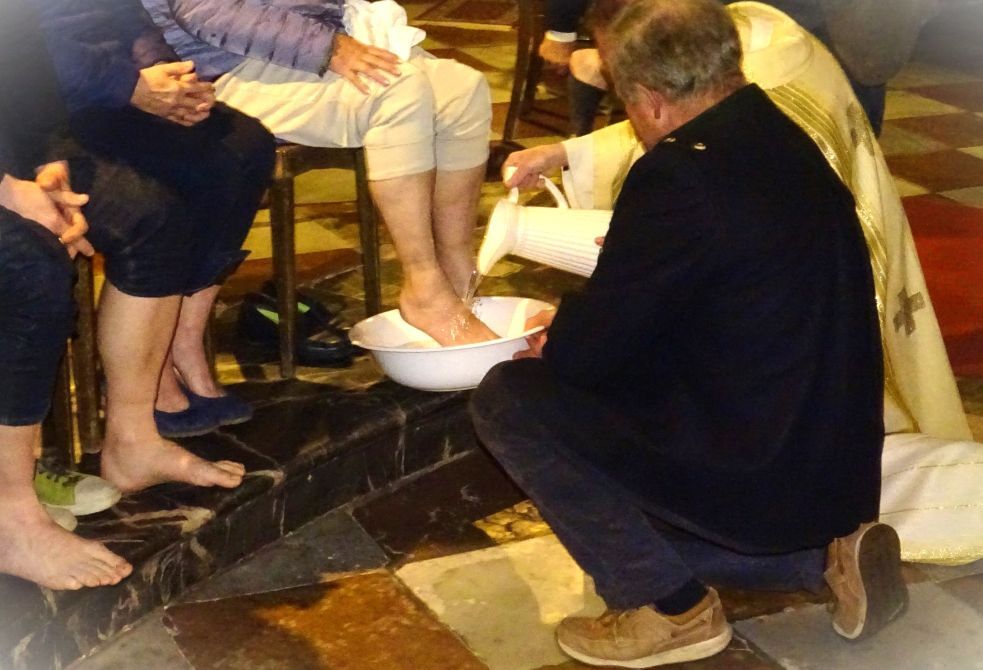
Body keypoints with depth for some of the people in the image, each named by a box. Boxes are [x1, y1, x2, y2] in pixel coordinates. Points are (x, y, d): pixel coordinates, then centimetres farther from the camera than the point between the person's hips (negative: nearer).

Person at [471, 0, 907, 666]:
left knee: (507, 396, -4)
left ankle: (671, 606, 1)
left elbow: (588, 353, -13)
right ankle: (825, 551, 13)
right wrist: (581, 328, 21)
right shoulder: (786, 143, 6)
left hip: (750, 481, -9)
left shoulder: (680, 175, -22)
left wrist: (556, 342, 9)